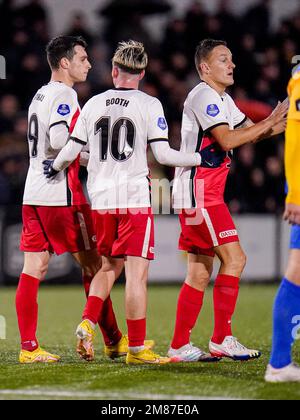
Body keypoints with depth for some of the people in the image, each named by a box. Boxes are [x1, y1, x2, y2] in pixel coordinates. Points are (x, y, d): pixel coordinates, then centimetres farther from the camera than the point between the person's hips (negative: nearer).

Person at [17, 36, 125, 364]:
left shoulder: (40, 96, 18)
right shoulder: (64, 94, -10)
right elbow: (58, 139, -23)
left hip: (33, 195, 8)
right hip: (60, 194, -8)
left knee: (33, 269, 1)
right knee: (93, 265, 3)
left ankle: (28, 347, -3)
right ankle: (113, 340, 10)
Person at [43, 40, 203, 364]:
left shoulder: (93, 104, 8)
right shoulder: (149, 105, -4)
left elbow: (70, 152, 11)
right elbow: (163, 155, -8)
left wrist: (54, 168, 31)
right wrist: (200, 159, 4)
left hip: (100, 198, 5)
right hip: (134, 196, -5)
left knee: (109, 266, 20)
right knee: (136, 272, -3)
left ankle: (87, 322, 1)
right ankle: (136, 348, -3)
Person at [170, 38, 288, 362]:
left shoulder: (223, 100, 21)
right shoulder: (203, 96, -11)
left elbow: (250, 132, 23)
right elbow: (227, 140, -20)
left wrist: (286, 122, 10)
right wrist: (270, 122, -15)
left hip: (208, 195, 10)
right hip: (198, 192, -10)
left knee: (200, 273, 8)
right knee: (234, 258, -13)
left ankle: (179, 346, 10)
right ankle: (222, 339, -11)